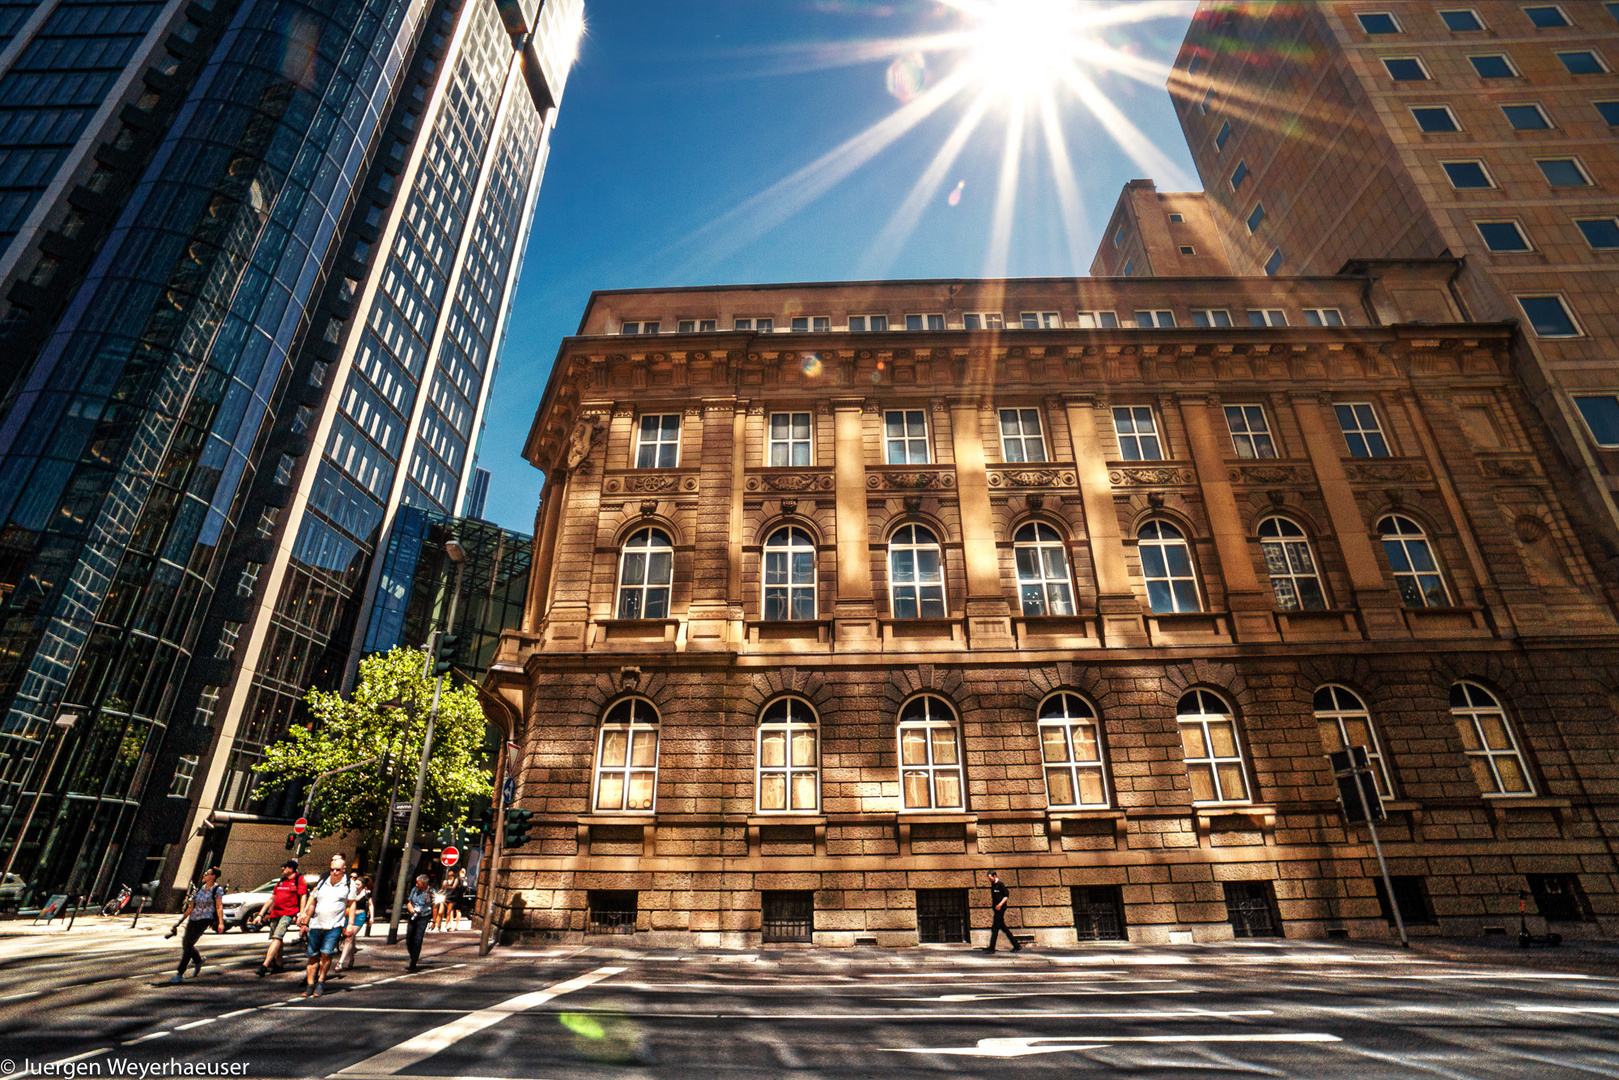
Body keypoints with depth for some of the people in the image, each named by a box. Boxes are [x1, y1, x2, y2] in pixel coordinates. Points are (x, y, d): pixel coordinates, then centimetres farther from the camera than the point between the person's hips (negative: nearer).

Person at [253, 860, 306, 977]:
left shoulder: (299, 879, -4)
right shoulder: (281, 882, 19)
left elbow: (303, 897, -9)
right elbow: (272, 899, 24)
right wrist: (260, 915, 19)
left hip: (288, 914, -8)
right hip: (276, 913, 8)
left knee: (277, 937, -18)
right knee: (275, 939, 12)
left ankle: (265, 966, -24)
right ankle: (278, 964, 24)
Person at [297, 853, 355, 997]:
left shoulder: (349, 884, 1)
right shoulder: (323, 882, 9)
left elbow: (351, 905, 1)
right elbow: (312, 903, 17)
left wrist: (350, 925, -5)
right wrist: (305, 922, 11)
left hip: (334, 926, -3)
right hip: (316, 925, 3)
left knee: (326, 953, -13)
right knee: (313, 956, 5)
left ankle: (321, 981, 6)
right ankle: (310, 985, 17)